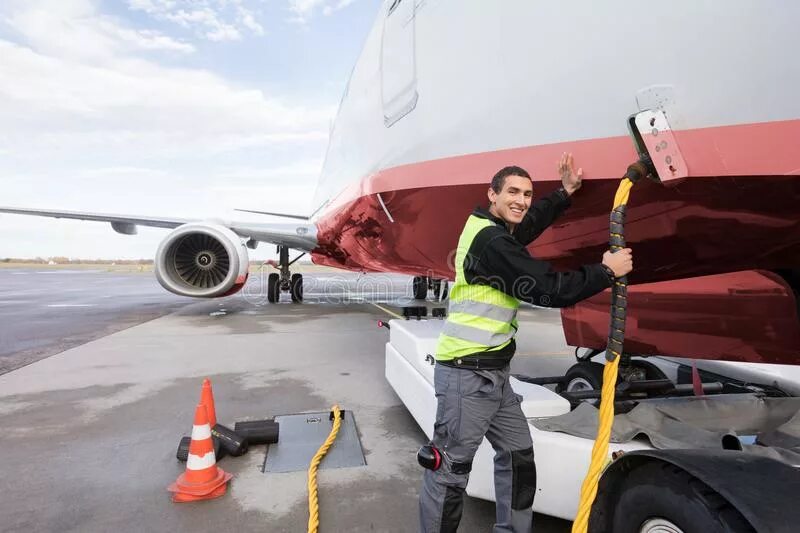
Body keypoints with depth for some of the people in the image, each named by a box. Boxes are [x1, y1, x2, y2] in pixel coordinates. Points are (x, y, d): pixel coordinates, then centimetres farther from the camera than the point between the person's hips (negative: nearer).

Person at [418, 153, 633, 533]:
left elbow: (528, 225, 33)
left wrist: (565, 192, 28)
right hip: (467, 373, -10)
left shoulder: (490, 228, 12)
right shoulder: (490, 241, -19)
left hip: (492, 372, 10)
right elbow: (548, 290, -19)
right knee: (450, 470, 2)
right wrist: (607, 271, -5)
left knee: (518, 455, 18)